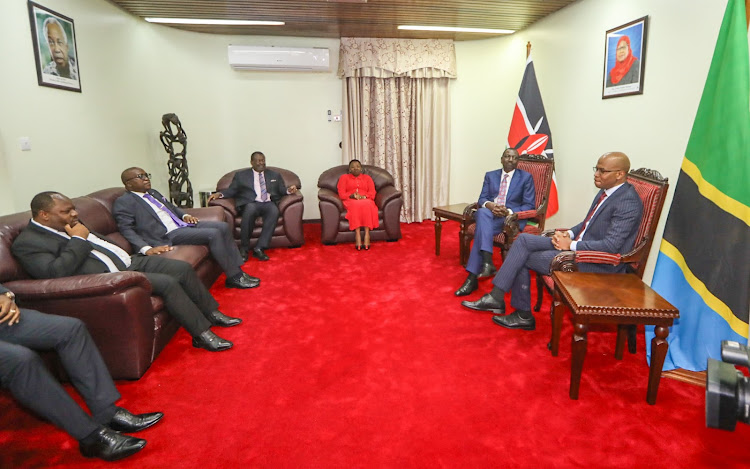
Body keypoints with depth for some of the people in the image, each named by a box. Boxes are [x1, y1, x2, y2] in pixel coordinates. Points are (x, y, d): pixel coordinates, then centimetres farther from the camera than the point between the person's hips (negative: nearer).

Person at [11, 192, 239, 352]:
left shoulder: (68, 226, 15)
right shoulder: (26, 243, -8)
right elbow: (56, 273, -24)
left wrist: (143, 252, 16)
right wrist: (79, 239, -14)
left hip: (129, 262, 9)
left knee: (183, 268, -2)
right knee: (168, 283, -25)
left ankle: (212, 313, 13)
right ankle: (202, 334, -14)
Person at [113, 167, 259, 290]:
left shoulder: (153, 193, 21)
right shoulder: (123, 202, -4)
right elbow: (127, 230, -12)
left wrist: (185, 215, 11)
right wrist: (147, 249, -27)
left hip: (183, 224, 9)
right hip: (168, 235, -9)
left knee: (223, 227, -6)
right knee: (213, 234, -24)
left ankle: (237, 270, -5)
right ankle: (234, 277, -15)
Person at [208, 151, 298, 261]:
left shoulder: (275, 175, 25)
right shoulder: (241, 175, 19)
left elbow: (282, 190, 19)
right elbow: (231, 190, 14)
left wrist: (289, 190, -4)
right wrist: (219, 194, -6)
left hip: (268, 204, 1)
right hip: (250, 204, -1)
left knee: (274, 210, -35)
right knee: (250, 208, -38)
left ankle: (259, 248, -36)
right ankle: (244, 248, -26)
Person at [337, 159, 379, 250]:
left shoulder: (367, 177, 23)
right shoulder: (344, 177, 19)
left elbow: (372, 193, 8)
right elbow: (341, 194, 6)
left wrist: (363, 196, -13)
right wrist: (352, 196, -14)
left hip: (366, 201, 1)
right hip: (350, 201, -1)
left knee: (367, 205, -37)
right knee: (356, 206, -38)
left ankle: (367, 233, -43)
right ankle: (357, 234, -45)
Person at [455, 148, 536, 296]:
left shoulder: (526, 177, 8)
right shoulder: (490, 176, 19)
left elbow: (529, 206, 0)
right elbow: (482, 199, 10)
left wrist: (508, 211, -17)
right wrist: (489, 205, -15)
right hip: (489, 213, 3)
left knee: (482, 228, -34)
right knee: (483, 212, -37)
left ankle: (472, 278, -37)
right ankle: (487, 263, -48)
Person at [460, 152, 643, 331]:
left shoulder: (628, 202, -19)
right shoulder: (606, 191, 10)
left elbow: (611, 245, -25)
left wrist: (571, 245, -19)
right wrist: (569, 234, 1)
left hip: (597, 264, -9)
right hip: (577, 245, 9)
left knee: (522, 258, -10)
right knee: (523, 240, -5)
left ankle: (523, 315, 7)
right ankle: (496, 297, -5)